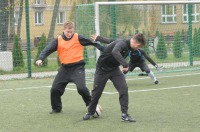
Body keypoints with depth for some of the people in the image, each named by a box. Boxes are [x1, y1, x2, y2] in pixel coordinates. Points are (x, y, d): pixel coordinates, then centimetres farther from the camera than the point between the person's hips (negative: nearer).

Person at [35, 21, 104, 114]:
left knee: (81, 88, -20)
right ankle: (56, 108, 26)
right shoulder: (58, 40, 0)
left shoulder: (78, 38, -4)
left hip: (77, 67, -3)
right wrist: (40, 59, -24)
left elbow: (92, 42, -3)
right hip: (65, 68, 3)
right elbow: (48, 49, -6)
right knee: (55, 89, 3)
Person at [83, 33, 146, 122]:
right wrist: (125, 65, -52)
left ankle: (124, 114, -9)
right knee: (97, 91, 5)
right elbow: (115, 52, -50)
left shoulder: (128, 48, 0)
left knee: (123, 88, -13)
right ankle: (90, 112, 28)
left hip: (114, 69, 6)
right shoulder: (122, 43, -27)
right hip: (102, 69, -6)